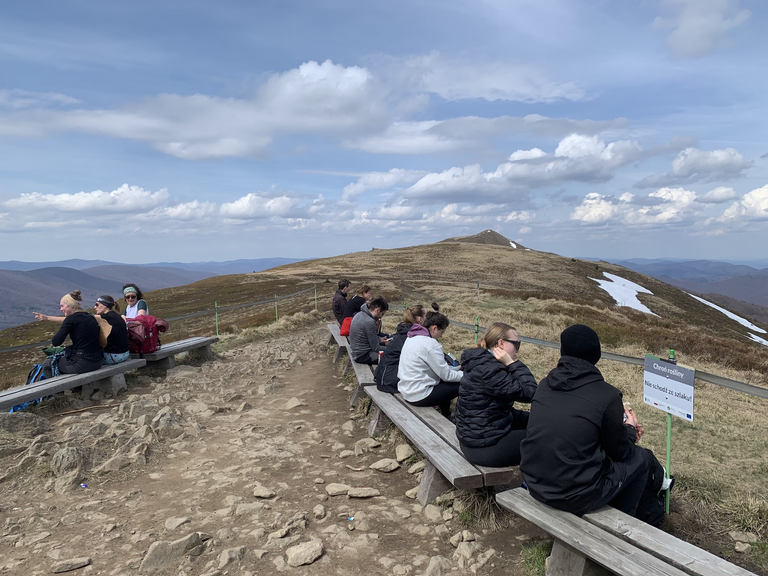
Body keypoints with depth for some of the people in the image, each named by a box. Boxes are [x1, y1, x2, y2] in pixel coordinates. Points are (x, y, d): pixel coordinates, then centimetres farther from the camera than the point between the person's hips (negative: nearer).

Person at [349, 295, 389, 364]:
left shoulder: (359, 314, 5)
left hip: (356, 352, 10)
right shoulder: (369, 322, -23)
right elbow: (376, 348, -17)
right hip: (363, 356, -10)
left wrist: (383, 343, 14)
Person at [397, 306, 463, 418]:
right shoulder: (431, 344, -21)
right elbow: (446, 375, -15)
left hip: (406, 390, 10)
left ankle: (446, 416, 33)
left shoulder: (413, 337, 8)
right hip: (419, 396, -10)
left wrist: (457, 368, 15)